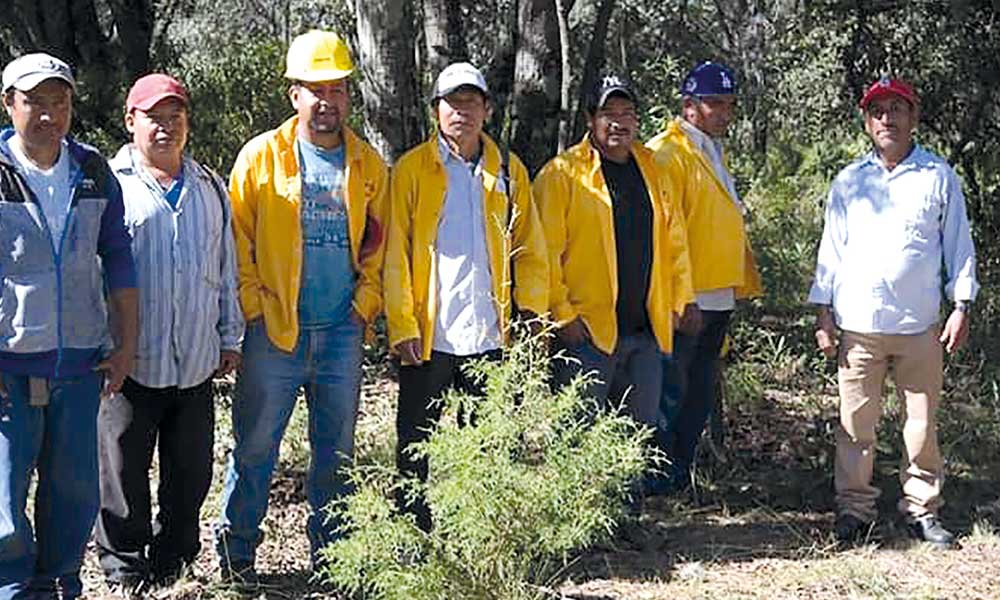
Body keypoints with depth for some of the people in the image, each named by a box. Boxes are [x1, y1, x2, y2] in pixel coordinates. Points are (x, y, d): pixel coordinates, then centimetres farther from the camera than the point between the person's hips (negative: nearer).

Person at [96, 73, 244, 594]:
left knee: (190, 473, 11)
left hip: (196, 363, 4)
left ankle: (172, 565, 26)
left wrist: (230, 338, 16)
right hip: (129, 363, -4)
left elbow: (226, 270, 19)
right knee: (123, 472, 2)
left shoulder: (210, 188, 14)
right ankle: (125, 573, 17)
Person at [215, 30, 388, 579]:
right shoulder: (261, 155, -2)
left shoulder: (369, 164, 7)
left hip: (343, 330, 3)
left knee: (336, 447, 11)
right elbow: (237, 240, -1)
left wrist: (366, 301, 3)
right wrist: (253, 306, -7)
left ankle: (330, 551, 24)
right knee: (255, 445, 1)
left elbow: (378, 242, 13)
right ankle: (235, 551, 14)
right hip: (274, 329, -3)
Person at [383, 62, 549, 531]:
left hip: (489, 334, 3)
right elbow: (395, 254, -3)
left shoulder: (508, 170, 9)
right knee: (417, 445, 7)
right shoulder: (412, 169, 1)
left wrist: (533, 314, 2)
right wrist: (402, 325, -10)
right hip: (428, 335, -2)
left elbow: (529, 250, 12)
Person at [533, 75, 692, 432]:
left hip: (646, 332, 6)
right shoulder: (563, 173, -4)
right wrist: (562, 314, -13)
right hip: (586, 333, -5)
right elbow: (546, 251, -9)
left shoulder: (652, 169, 13)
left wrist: (680, 300, 9)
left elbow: (674, 240, 17)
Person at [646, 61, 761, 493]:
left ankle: (681, 476, 24)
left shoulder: (714, 153, 19)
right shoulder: (666, 154, -12)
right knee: (670, 393, -3)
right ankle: (658, 482, 6)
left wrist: (742, 284, 22)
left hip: (717, 299, 9)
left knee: (701, 393, 14)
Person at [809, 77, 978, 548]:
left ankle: (922, 509, 15)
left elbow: (958, 245, 8)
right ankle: (854, 508, 12)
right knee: (857, 423, 3)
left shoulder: (939, 177, 6)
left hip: (919, 325, 0)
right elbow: (831, 249, 11)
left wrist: (962, 306, 2)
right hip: (858, 324, 1)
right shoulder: (848, 182, 10)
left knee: (922, 424, 5)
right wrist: (823, 312, 6)